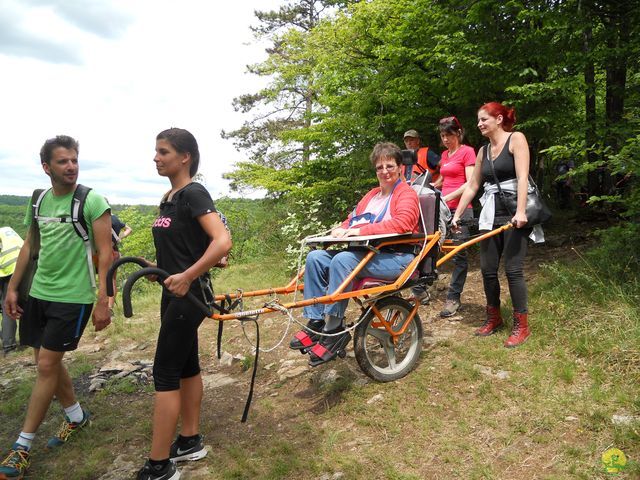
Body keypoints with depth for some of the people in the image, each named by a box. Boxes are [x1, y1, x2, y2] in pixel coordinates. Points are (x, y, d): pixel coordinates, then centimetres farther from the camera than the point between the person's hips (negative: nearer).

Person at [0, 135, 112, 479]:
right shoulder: (38, 201, 7)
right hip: (38, 294, 6)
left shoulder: (92, 201, -12)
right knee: (48, 362, 14)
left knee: (47, 366, -2)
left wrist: (103, 302, -17)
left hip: (73, 297, -6)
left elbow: (105, 253, -13)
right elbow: (30, 246, 15)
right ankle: (76, 416, 35)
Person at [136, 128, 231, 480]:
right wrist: (157, 268, 8)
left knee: (165, 373, -4)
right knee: (186, 365, 16)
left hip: (187, 294, -9)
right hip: (175, 293, 9)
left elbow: (222, 242, -27)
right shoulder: (169, 198, 13)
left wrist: (186, 276, -28)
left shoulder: (193, 193, -15)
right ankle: (191, 441, 30)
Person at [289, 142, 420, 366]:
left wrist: (362, 230, -22)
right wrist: (341, 230, -1)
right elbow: (352, 219, 24)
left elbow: (401, 223, -18)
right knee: (315, 258, -12)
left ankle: (334, 330, -27)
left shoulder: (407, 194, 0)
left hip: (396, 256, -8)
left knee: (343, 260, -34)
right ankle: (315, 323, -11)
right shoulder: (371, 195, 25)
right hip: (368, 252, 8)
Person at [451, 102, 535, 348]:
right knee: (487, 269, 5)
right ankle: (494, 318, 21)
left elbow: (522, 177, -14)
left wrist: (520, 211, -24)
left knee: (512, 269, -8)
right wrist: (457, 214, 11)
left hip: (513, 213, -6)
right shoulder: (483, 151, 15)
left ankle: (522, 325, 4)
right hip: (490, 214, 6)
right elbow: (472, 186, 15)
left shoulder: (516, 139, -3)